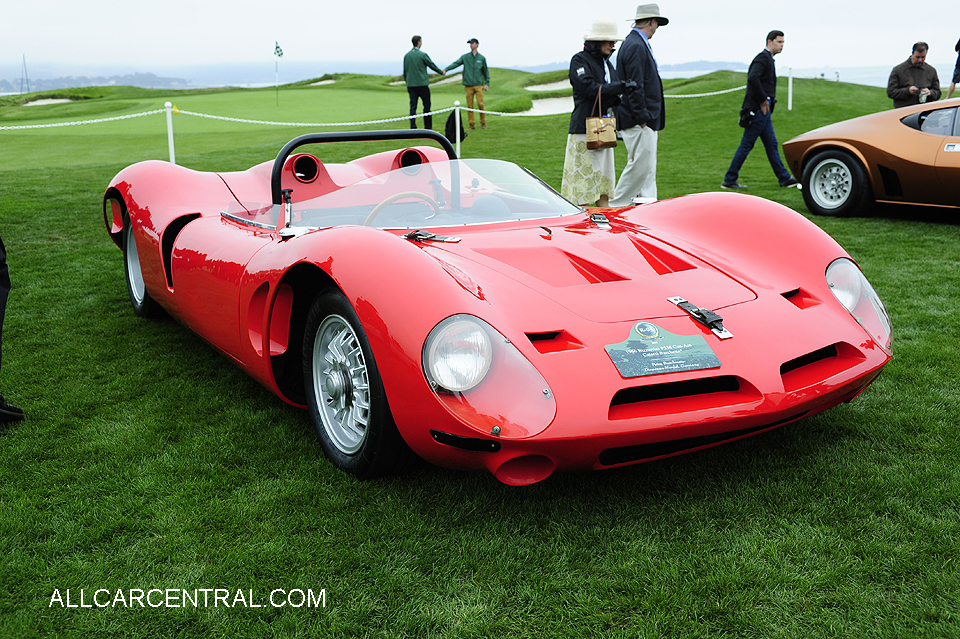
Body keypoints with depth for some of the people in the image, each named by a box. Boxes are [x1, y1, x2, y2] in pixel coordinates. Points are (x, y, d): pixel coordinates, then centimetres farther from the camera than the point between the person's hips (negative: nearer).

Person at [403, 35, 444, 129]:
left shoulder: (406, 55, 6)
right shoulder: (422, 55, -9)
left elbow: (405, 71, 13)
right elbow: (432, 65, 2)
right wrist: (441, 72, 19)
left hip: (411, 85, 5)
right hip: (422, 84, -5)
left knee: (413, 106, 3)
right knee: (427, 105, 6)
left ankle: (413, 127, -4)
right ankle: (428, 127, 9)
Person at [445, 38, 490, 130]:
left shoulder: (482, 58, 8)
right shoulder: (465, 57, 6)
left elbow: (486, 71, 14)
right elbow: (455, 63, -5)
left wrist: (487, 83, 7)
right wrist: (446, 69, -20)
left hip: (479, 85, -1)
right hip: (468, 86, 1)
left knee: (480, 104, -8)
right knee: (470, 106, 0)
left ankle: (483, 123, 6)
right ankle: (471, 124, 8)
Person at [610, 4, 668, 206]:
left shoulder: (637, 44, 17)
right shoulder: (636, 46, -15)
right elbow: (635, 87, -21)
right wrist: (642, 118, -19)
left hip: (645, 121, 11)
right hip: (639, 122, -11)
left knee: (647, 168, 12)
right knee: (640, 166, -8)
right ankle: (615, 207, 0)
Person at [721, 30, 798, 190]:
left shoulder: (768, 59, 18)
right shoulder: (763, 58, -13)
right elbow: (752, 78, -29)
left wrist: (766, 102, 13)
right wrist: (763, 100, -21)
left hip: (763, 111, 10)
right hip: (758, 110, -10)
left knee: (772, 145, 12)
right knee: (746, 145, -5)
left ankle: (784, 178, 17)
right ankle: (730, 180, 1)